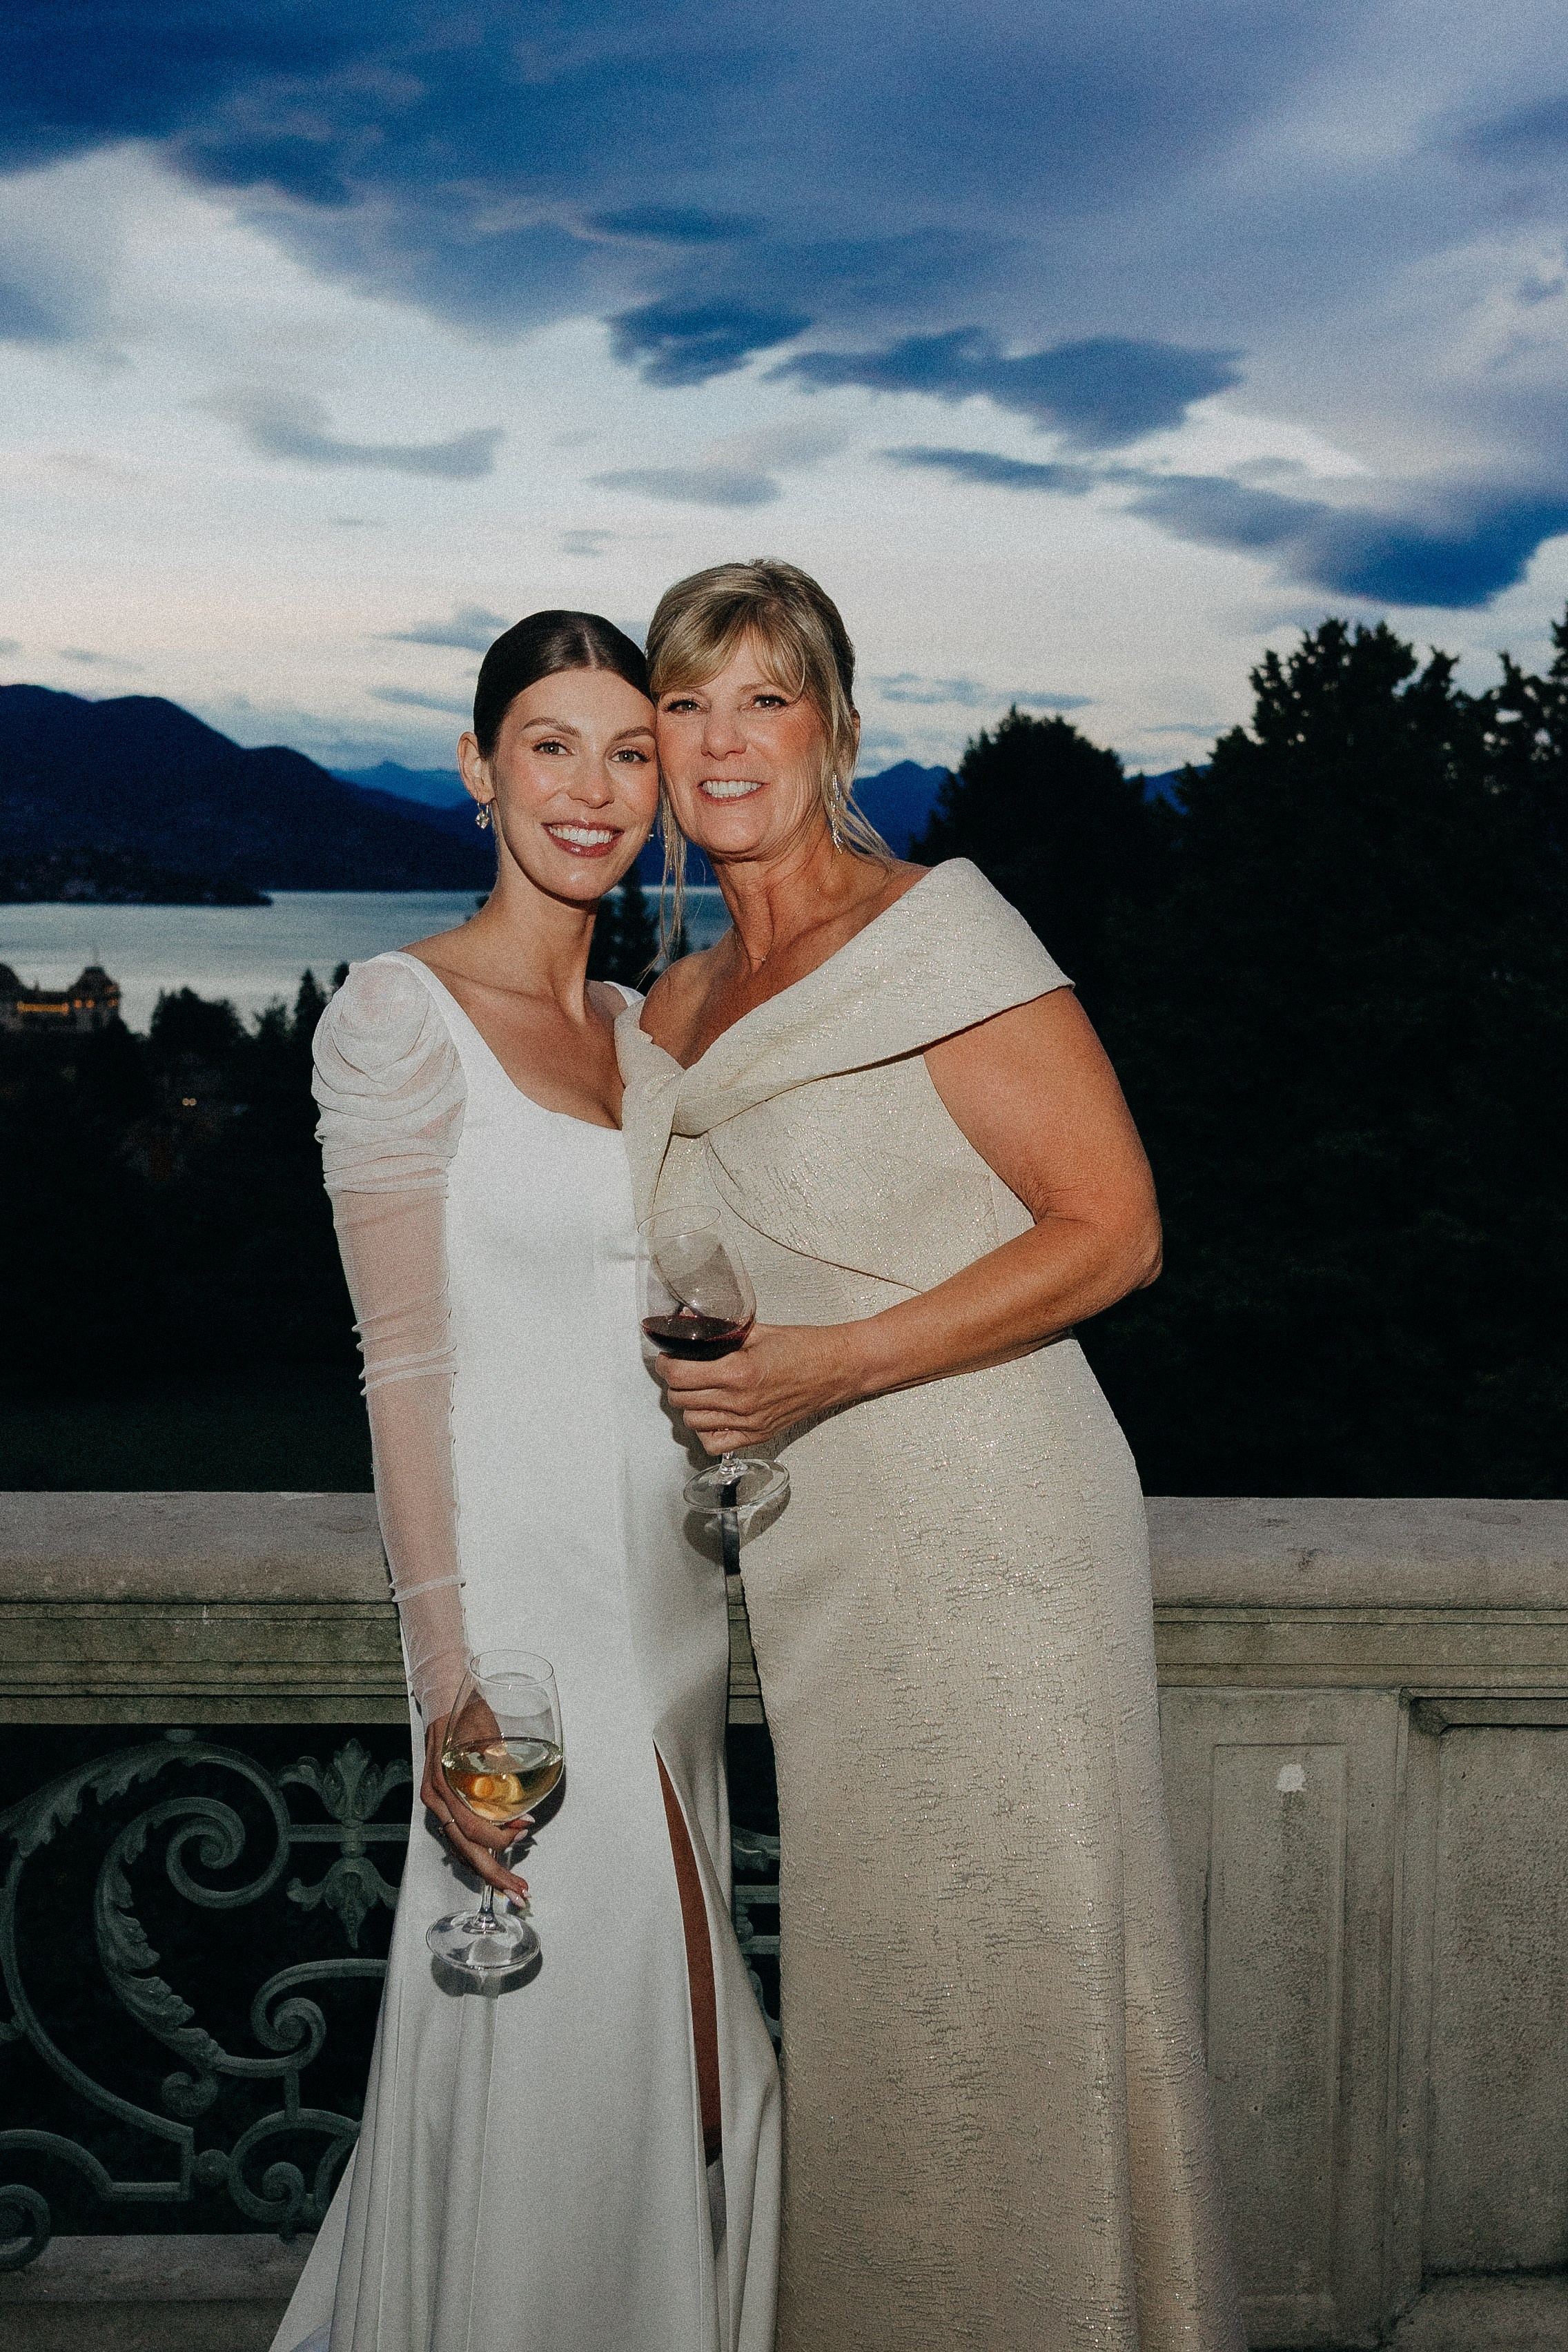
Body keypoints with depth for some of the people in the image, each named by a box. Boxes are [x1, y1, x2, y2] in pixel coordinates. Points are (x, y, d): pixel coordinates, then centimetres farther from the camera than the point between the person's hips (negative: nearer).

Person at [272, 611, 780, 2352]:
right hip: (527, 1599, -7)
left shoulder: (639, 1024, 13)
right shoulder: (402, 1014, -9)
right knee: (573, 2043, -1)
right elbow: (406, 1360, -14)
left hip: (665, 1588, 7)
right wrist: (453, 1684, -17)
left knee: (667, 2049, 14)